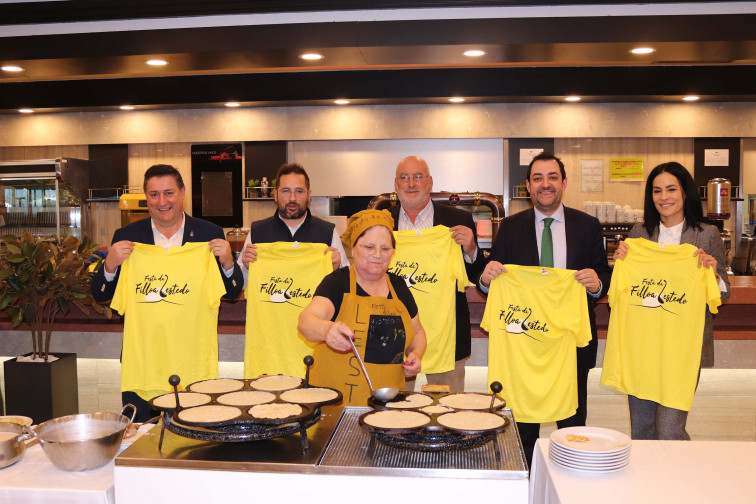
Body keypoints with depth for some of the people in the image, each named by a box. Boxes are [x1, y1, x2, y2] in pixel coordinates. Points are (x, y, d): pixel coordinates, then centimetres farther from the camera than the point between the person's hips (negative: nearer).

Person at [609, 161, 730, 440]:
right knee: (640, 430, 11)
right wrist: (621, 261, -5)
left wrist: (712, 273, -16)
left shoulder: (707, 234, 0)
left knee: (668, 430, -8)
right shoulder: (639, 232, 7)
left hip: (684, 345, -3)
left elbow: (723, 294, 4)